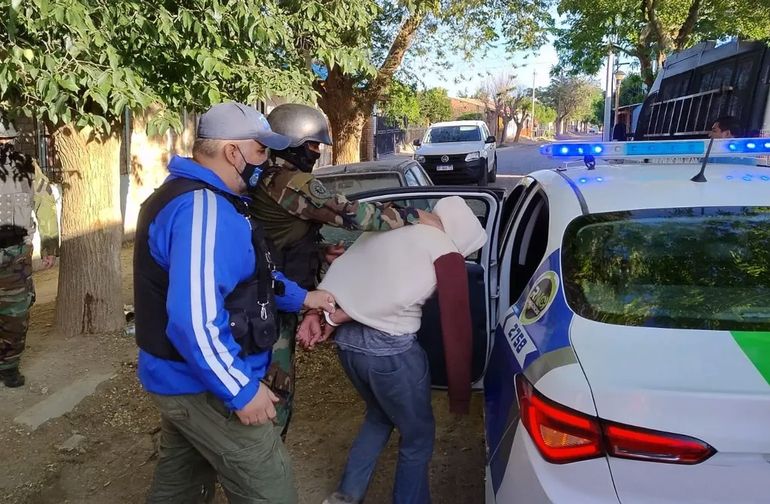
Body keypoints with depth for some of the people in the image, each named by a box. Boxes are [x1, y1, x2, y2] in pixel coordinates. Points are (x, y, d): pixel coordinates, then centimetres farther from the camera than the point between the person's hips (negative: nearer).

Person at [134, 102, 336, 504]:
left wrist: (300, 298, 11)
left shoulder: (187, 195, 11)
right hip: (204, 385, -11)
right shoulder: (204, 209, -25)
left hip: (179, 376, 11)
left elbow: (243, 276, 19)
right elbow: (194, 319, -32)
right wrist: (241, 390, -24)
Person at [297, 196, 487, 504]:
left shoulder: (385, 229, 16)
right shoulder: (446, 250, -3)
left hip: (346, 339, 7)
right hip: (390, 348, -7)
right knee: (418, 437, 18)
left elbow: (341, 273, 7)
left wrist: (317, 312, 0)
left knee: (380, 416, 31)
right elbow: (456, 326, -6)